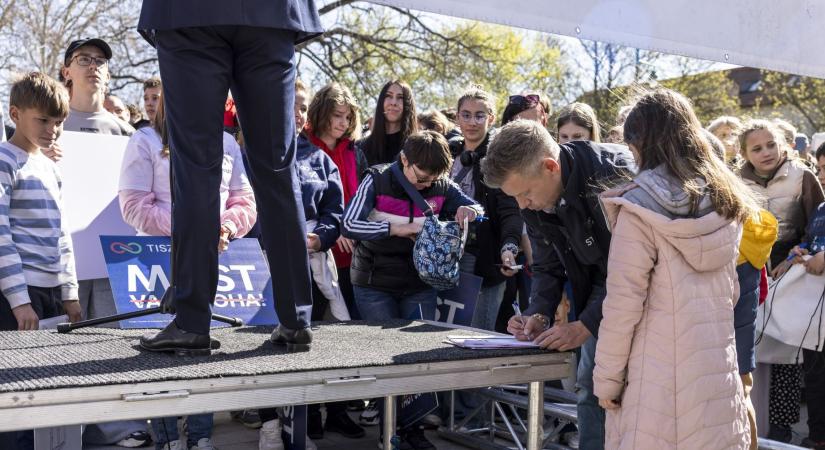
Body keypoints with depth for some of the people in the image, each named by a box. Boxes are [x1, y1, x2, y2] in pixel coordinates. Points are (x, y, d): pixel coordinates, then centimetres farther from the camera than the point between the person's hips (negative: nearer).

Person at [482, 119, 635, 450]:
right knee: (590, 391, 8)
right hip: (598, 303, 7)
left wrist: (586, 325, -27)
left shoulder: (614, 175, -28)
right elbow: (547, 267, 6)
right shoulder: (534, 203, -6)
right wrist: (539, 314, -12)